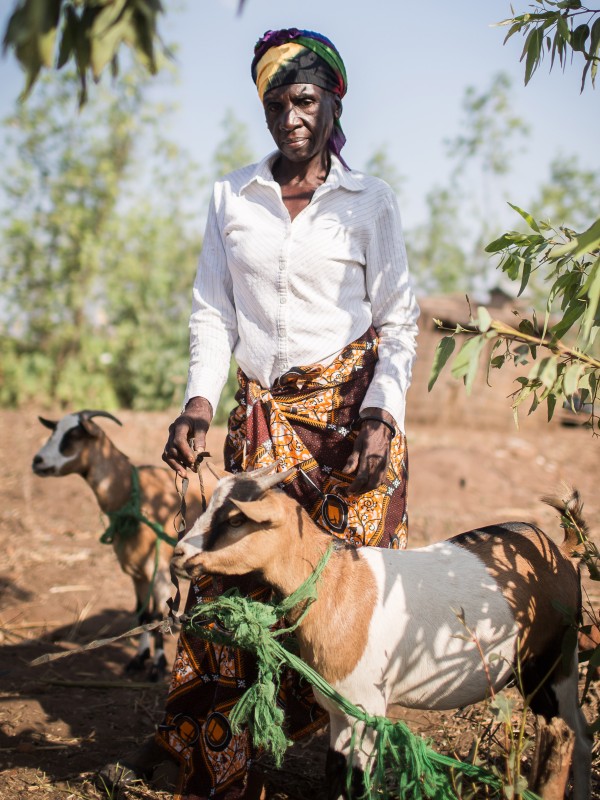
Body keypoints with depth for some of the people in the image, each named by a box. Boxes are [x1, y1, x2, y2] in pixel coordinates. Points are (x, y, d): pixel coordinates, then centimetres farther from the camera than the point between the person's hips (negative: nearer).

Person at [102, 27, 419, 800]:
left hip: (352, 410, -1)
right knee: (241, 573, -4)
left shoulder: (370, 200, 4)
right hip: (263, 416, 2)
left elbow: (399, 321, 3)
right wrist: (199, 401, -6)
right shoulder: (230, 197, 9)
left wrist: (381, 415, -11)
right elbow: (213, 311, 9)